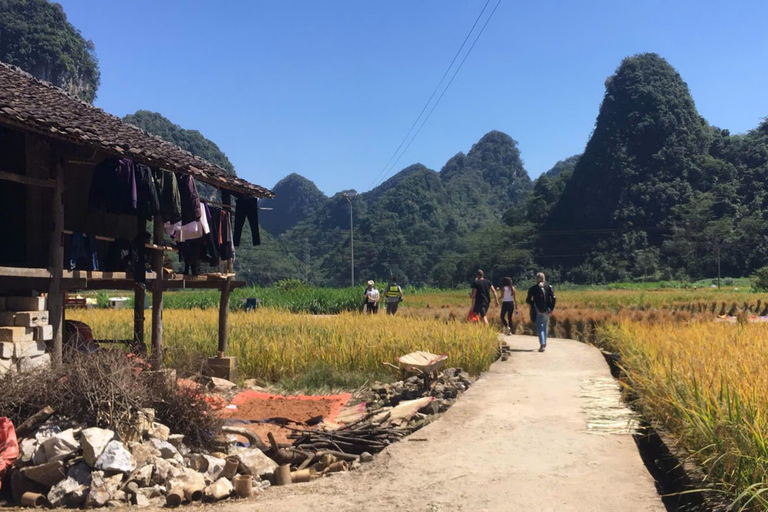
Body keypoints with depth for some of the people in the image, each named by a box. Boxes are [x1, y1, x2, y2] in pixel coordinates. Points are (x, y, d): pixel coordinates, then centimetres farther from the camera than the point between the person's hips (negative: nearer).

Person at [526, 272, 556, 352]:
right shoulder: (549, 287, 0)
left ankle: (542, 344, -20)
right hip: (546, 310, 2)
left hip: (537, 310, -2)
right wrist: (551, 308, 0)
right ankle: (544, 344, 29)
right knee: (545, 327, 19)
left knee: (539, 327, -2)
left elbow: (528, 300, -4)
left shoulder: (533, 288, -4)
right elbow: (553, 298, -7)